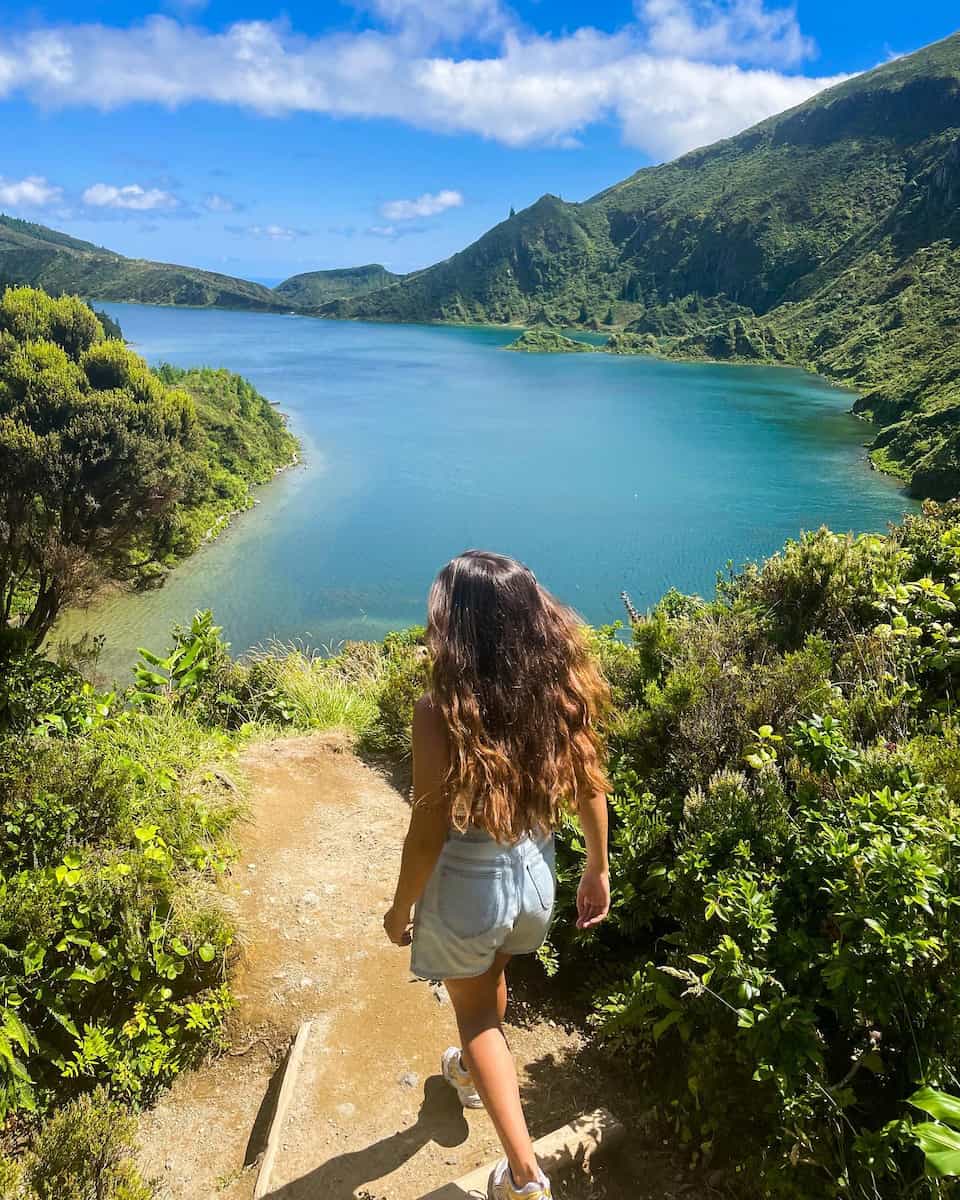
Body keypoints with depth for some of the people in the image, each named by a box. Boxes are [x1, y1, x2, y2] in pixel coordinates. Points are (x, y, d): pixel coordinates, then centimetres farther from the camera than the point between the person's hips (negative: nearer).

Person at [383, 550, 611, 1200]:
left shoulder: (441, 710, -28)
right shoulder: (563, 687, -14)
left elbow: (428, 830, -21)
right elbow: (592, 788, -3)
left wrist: (402, 908, -3)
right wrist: (598, 869, 12)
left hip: (468, 888, -5)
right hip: (536, 876, 5)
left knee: (475, 1010, 22)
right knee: (492, 982, 34)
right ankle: (473, 1069, 62)